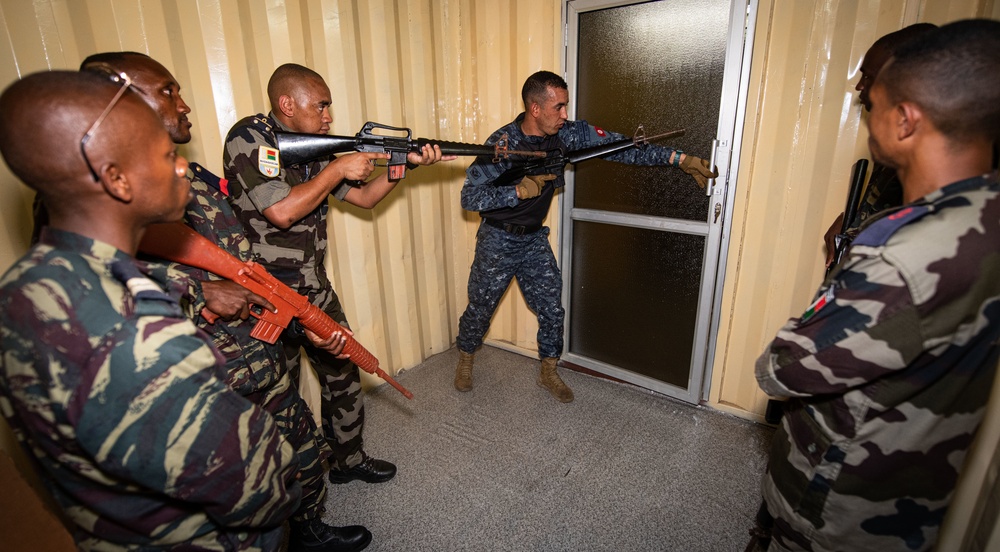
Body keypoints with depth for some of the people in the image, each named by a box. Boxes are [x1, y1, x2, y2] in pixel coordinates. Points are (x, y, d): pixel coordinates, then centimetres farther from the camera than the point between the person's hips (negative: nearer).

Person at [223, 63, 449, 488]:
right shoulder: (250, 137, -14)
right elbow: (281, 211, -26)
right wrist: (338, 169, -18)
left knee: (344, 372, 14)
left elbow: (364, 197, 12)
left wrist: (406, 163, -1)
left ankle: (349, 459, 35)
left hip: (314, 289, 7)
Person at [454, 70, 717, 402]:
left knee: (552, 309, 6)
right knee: (480, 308, 10)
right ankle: (465, 361, 38)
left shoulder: (567, 134, -8)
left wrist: (679, 158, -12)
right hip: (497, 241, -4)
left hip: (534, 239, 4)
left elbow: (619, 146, -9)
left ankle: (548, 373, 28)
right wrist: (519, 190, -34)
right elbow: (469, 197, -24)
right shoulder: (501, 144, -22)